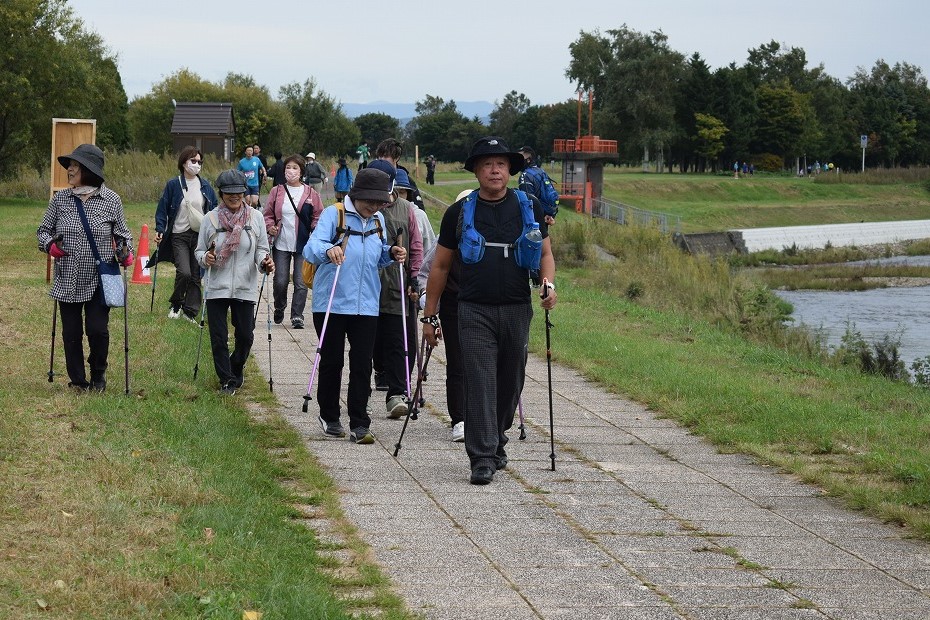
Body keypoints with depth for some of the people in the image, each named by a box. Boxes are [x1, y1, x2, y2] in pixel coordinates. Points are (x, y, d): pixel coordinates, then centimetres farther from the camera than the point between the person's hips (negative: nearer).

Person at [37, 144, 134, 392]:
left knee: (97, 329, -7)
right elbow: (43, 230, 11)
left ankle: (98, 374, 19)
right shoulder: (60, 199, 2)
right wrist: (50, 244, -10)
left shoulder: (111, 200, -3)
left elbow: (122, 233, 8)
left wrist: (126, 253, -11)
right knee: (71, 332, 6)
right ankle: (77, 380, 23)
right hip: (68, 281, 2)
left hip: (100, 280, -2)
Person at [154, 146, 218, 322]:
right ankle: (176, 305, 7)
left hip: (200, 235, 3)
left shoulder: (205, 187, 9)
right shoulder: (173, 185, -1)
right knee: (184, 272, -17)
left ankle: (190, 312, 12)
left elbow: (215, 210, 16)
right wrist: (159, 230, -10)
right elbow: (162, 209, 1)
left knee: (196, 275, 3)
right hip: (179, 235, -3)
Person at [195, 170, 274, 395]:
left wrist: (265, 262, -14)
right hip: (217, 288, 0)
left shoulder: (255, 218, 2)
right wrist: (205, 258, -15)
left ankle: (236, 368, 34)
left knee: (245, 336, 6)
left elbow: (261, 249, 7)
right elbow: (199, 250, 8)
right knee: (219, 338, 1)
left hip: (245, 288, 0)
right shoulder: (211, 218, 0)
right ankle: (227, 380, 15)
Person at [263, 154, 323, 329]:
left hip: (303, 245, -1)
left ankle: (297, 316, 3)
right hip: (281, 244, 1)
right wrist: (270, 227, -7)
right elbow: (268, 214, 11)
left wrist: (315, 229, -10)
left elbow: (318, 216, 7)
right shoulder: (277, 192, 6)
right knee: (280, 281, 1)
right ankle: (279, 309, 26)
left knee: (301, 282, -4)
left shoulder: (310, 193, 3)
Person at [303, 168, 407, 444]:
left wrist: (392, 253, 0)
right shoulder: (333, 214, -6)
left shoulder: (378, 220, 11)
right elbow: (311, 248, -19)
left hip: (366, 305, 4)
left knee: (362, 364, -2)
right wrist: (328, 250, -41)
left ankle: (359, 424, 0)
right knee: (332, 362, 7)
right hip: (331, 303, -4)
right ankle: (329, 416, 24)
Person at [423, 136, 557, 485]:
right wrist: (430, 315, 7)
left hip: (517, 310, 2)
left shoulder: (529, 208, 7)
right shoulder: (460, 213, 4)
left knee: (510, 383, 11)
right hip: (475, 311, -2)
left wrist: (548, 283, -7)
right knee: (480, 383, -11)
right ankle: (482, 459, -13)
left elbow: (545, 252, 15)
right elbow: (441, 266, 9)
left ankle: (496, 441, 33)